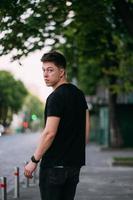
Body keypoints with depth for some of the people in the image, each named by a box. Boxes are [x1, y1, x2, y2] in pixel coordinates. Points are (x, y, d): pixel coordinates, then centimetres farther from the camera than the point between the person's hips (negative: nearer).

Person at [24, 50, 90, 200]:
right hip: (75, 164, 9)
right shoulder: (79, 94, 12)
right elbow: (86, 129, 15)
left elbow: (49, 133, -21)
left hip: (54, 165, -9)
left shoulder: (56, 97, -15)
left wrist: (34, 161, -15)